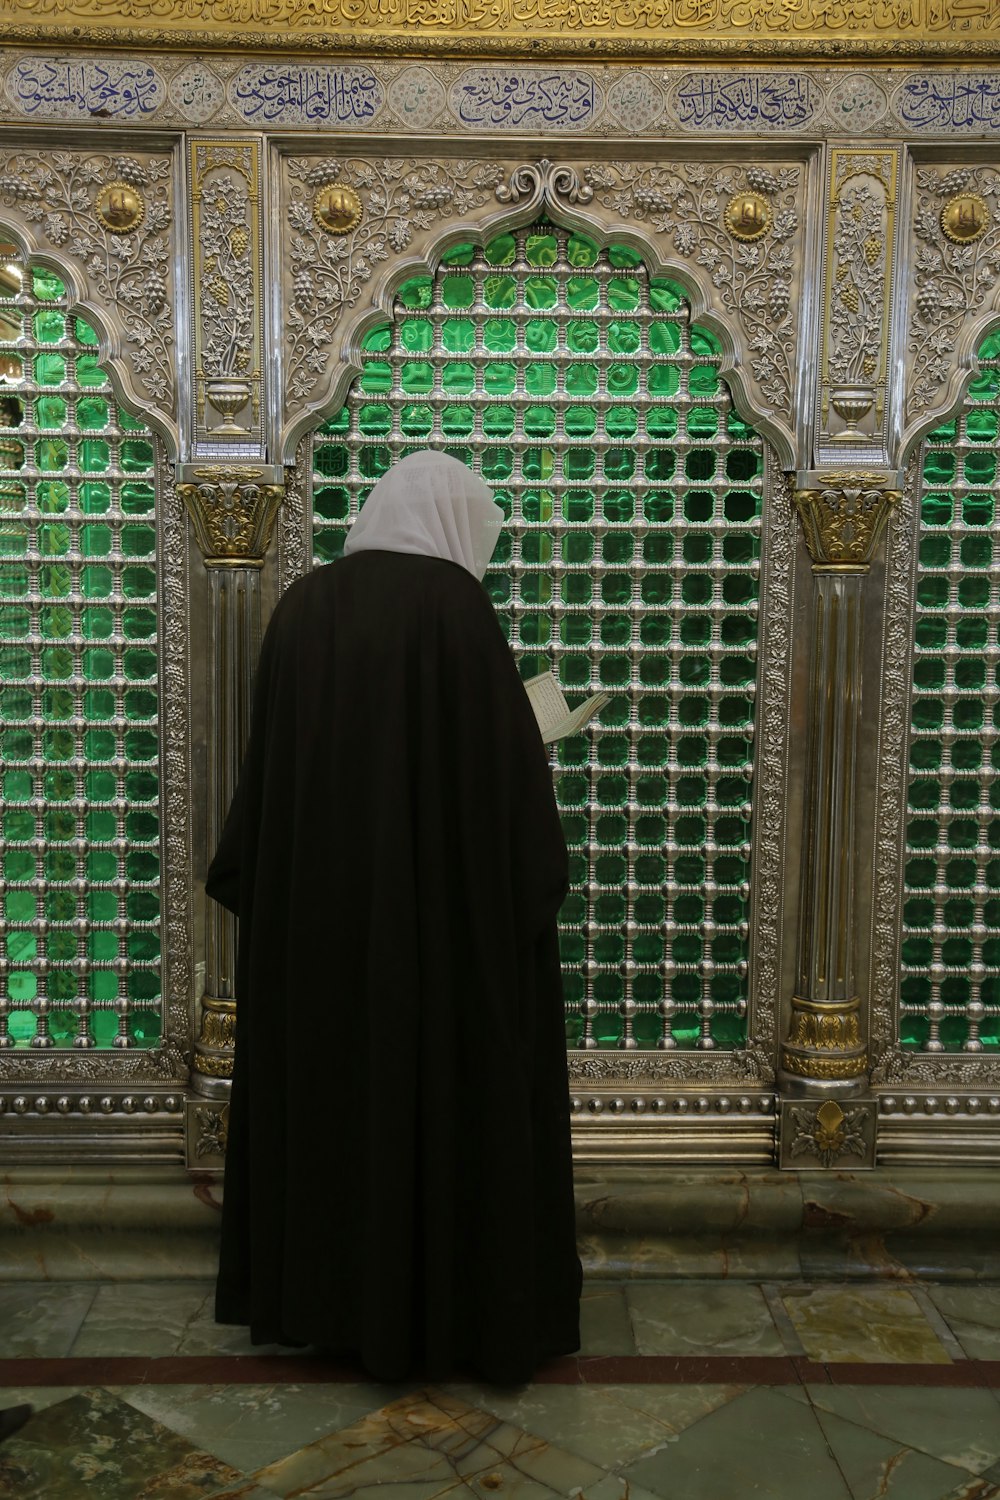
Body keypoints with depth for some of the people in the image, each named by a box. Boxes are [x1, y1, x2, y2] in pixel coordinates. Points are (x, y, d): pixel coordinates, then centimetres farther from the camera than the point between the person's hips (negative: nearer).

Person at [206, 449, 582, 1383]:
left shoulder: (303, 607, 4)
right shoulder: (455, 610, -12)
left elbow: (265, 764, 7)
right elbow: (511, 764, -12)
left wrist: (249, 880, 16)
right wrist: (535, 879, 2)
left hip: (314, 904, 6)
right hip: (443, 905, -5)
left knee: (327, 1085, 16)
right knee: (453, 1093, 7)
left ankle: (322, 1294, 29)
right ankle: (462, 1308, 19)